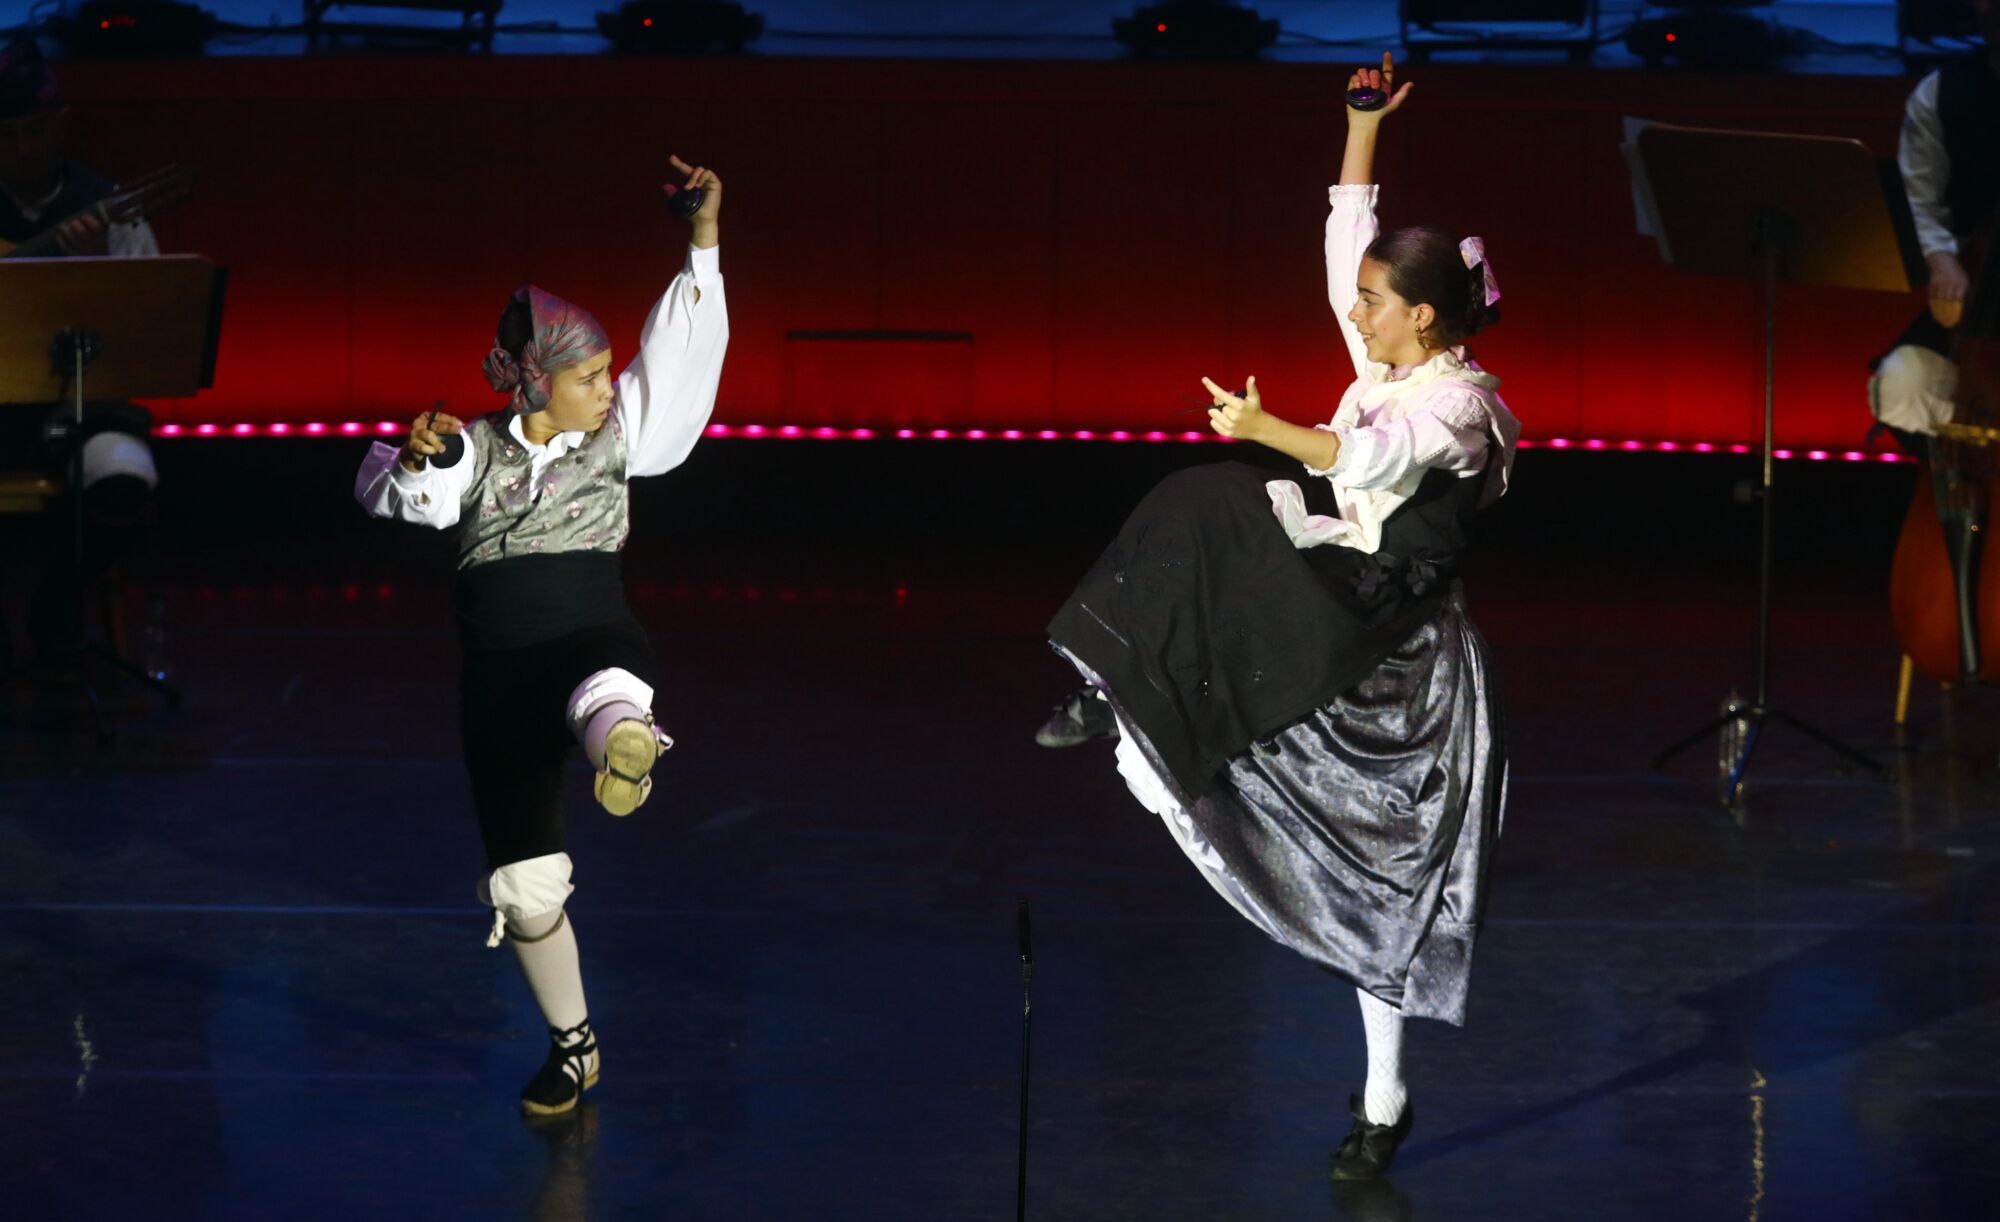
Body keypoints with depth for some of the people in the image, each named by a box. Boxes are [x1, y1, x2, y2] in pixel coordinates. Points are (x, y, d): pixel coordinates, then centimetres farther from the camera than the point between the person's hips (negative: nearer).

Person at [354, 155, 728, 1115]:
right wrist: (414, 460, -30)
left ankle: (622, 747, -81)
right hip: (499, 670, 2)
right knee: (524, 883, 6)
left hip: (594, 637, -2)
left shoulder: (619, 433, 9)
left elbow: (682, 349, 2)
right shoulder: (473, 448, 8)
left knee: (609, 694, -44)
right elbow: (399, 495, -8)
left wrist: (704, 240, -8)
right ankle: (572, 1045, 24)